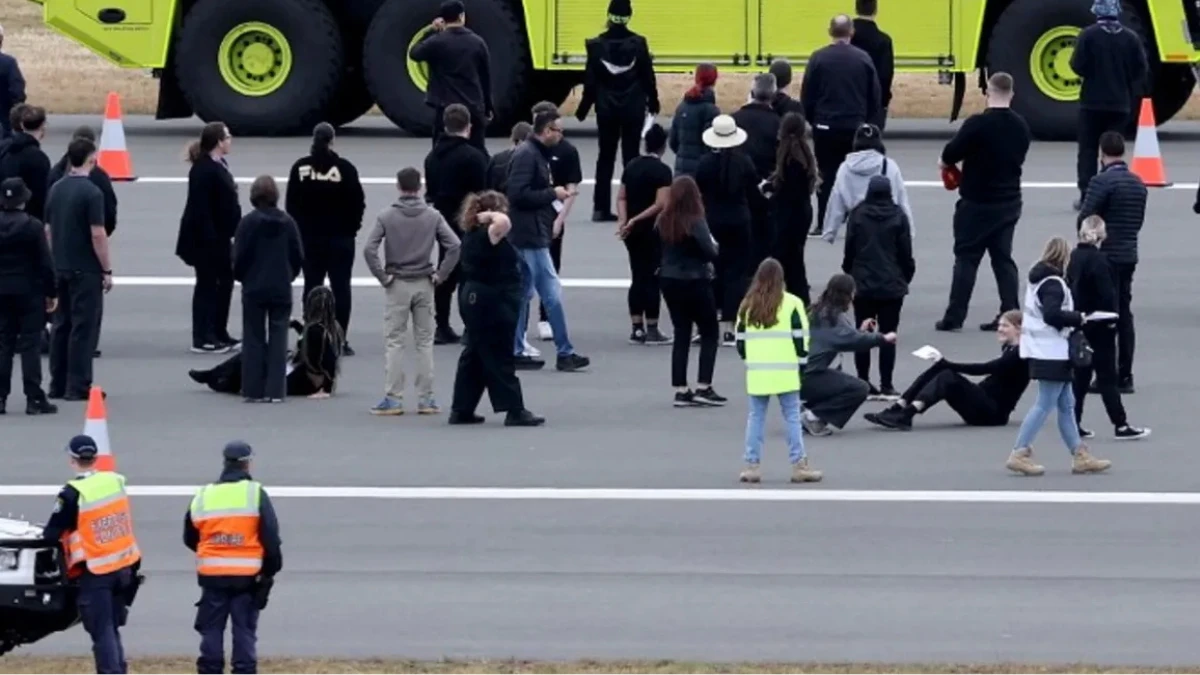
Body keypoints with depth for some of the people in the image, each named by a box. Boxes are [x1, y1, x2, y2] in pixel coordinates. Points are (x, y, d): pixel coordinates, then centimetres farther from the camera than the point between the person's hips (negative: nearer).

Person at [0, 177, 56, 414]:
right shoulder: (32, 226, -11)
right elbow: (45, 262, -9)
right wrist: (52, 292, 0)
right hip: (29, 292, -3)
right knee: (30, 345, -1)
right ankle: (34, 399, -3)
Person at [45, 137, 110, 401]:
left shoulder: (56, 190, 6)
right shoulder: (91, 192, -15)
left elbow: (48, 230, 12)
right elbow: (97, 235, -17)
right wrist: (107, 270, -10)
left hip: (61, 268, 7)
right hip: (86, 270, -7)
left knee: (62, 325, 11)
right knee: (83, 327, -3)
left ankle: (58, 384, 12)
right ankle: (78, 386, -4)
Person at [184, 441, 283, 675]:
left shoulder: (203, 497, 5)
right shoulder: (256, 494, -6)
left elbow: (190, 538, 14)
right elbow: (271, 537, -8)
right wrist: (270, 571, 3)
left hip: (212, 576, 2)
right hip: (247, 576, -2)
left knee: (211, 631, 8)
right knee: (244, 632, 2)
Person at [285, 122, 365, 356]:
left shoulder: (300, 168, -2)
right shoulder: (345, 168, -10)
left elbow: (291, 204, 2)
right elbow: (357, 202, -7)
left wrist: (299, 229, 12)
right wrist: (352, 227, 8)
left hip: (309, 237, 2)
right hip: (340, 237, -2)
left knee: (311, 286, 9)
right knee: (340, 286, 2)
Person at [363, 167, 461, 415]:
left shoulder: (387, 216, -6)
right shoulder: (432, 216, -2)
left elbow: (369, 249, -14)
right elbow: (454, 246, -9)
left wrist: (383, 277, -5)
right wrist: (441, 275, -1)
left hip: (397, 285, -1)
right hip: (424, 285, 2)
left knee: (394, 342, 3)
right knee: (425, 342, 8)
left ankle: (394, 399, 0)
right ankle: (425, 399, 8)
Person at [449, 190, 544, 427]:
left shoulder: (473, 235, 10)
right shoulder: (486, 236, -20)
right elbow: (503, 222, -39)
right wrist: (491, 215, -23)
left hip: (476, 299, 10)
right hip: (491, 303, -10)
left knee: (474, 356, 14)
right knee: (500, 359, -6)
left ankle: (461, 410, 18)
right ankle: (515, 411, -3)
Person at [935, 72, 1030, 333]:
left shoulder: (977, 124, -18)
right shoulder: (1020, 126, 1)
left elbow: (951, 153, -14)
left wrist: (945, 162, 8)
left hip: (977, 202, -5)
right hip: (1009, 201, 5)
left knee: (966, 258, 2)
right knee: (1003, 257, 12)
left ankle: (954, 316, 3)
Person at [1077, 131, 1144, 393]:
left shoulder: (1102, 182, -15)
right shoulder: (1138, 183, 10)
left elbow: (1084, 219, -15)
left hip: (1105, 256, -7)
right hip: (1129, 255, 7)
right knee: (1124, 314, 11)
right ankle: (1124, 375, 13)